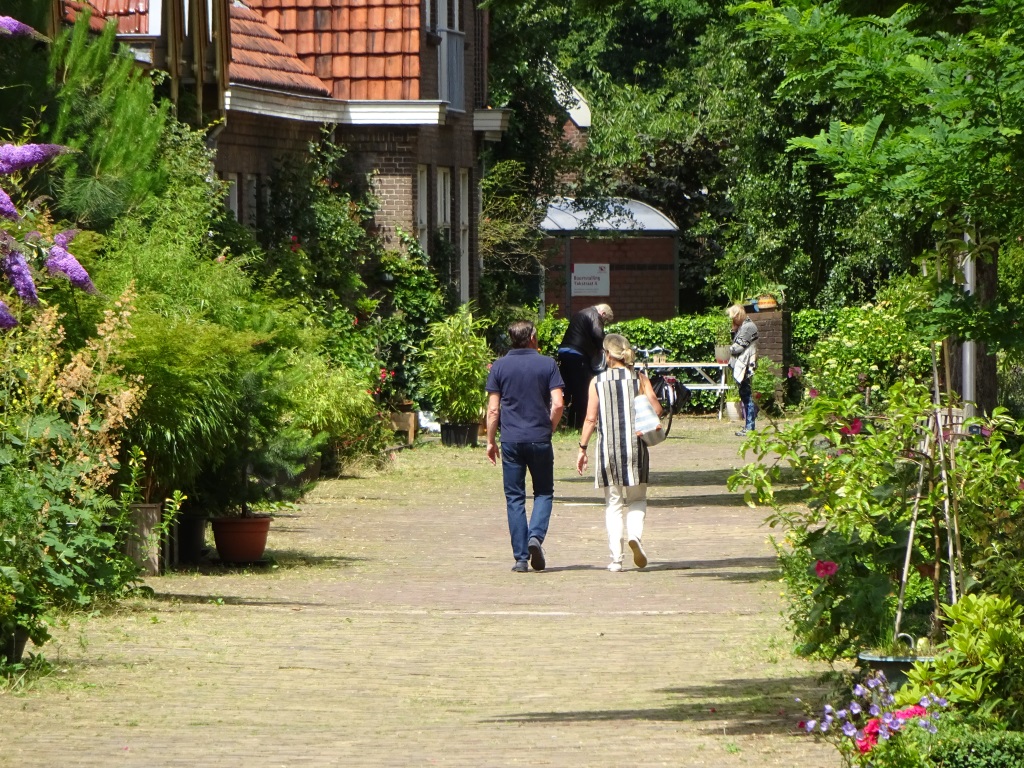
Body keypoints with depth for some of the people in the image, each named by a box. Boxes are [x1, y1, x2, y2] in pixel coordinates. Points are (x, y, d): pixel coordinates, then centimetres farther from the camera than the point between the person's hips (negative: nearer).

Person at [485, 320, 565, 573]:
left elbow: (493, 409, -1)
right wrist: (549, 429, 9)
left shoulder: (499, 367, 2)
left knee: (515, 498, 5)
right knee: (544, 492, 13)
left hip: (511, 439, 1)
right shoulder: (547, 365, -1)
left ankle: (521, 557, 1)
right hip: (539, 439, -1)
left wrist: (490, 441, 7)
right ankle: (536, 536, -13)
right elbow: (558, 404, -7)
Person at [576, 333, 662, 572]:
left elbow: (591, 418, -3)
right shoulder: (639, 379, 0)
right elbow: (656, 409, -8)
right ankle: (635, 534, -16)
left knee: (613, 503, 7)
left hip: (607, 446, 0)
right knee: (637, 498, 13)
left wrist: (583, 448, 4)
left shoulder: (597, 382, -1)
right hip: (635, 445, 0)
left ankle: (616, 558, 1)